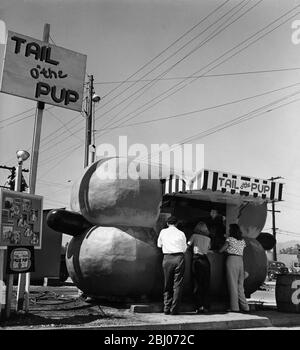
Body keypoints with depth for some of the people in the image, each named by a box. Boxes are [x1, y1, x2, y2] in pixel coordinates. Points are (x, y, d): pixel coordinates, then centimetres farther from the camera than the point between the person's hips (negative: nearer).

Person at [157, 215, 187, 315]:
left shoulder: (163, 232, 9)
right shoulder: (181, 233, 7)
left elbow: (159, 245, 22)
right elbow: (184, 249, 13)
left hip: (167, 258, 1)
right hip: (179, 258, -1)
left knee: (167, 285, 11)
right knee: (177, 284, 4)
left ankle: (166, 309, 13)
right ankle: (174, 310, 4)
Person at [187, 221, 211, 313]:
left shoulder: (194, 236, 4)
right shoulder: (208, 238, 13)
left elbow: (188, 244, 7)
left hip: (196, 259, -2)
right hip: (206, 260, 2)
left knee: (197, 284, 1)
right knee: (206, 284, 8)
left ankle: (199, 306, -4)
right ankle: (206, 306, 7)